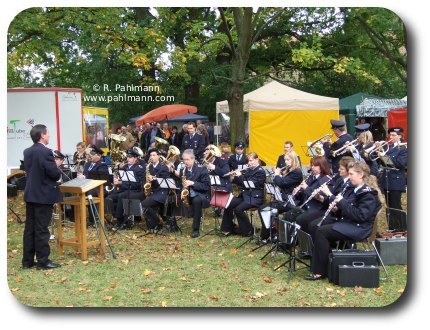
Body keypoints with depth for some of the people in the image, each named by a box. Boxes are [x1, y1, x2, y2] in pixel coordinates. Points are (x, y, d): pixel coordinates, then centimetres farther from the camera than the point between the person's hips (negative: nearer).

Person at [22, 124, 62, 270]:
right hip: (44, 195, -8)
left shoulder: (27, 152, 7)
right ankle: (43, 261, 6)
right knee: (41, 229, -2)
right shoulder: (46, 152, -18)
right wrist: (59, 172, 3)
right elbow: (55, 174, -19)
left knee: (29, 228, 11)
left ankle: (27, 261, 16)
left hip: (30, 194, 8)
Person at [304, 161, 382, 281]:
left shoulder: (368, 194, -14)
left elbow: (361, 216, -24)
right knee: (320, 227, -3)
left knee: (322, 231, -19)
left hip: (359, 228, -10)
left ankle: (320, 272, -14)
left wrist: (342, 202, -19)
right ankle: (318, 266, -4)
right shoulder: (357, 190, 15)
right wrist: (338, 205, 3)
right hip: (349, 223, 10)